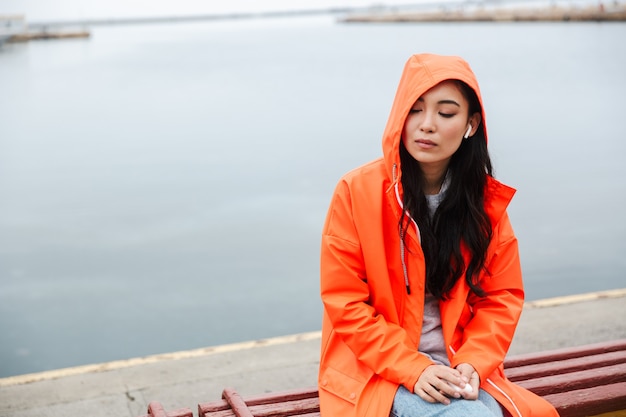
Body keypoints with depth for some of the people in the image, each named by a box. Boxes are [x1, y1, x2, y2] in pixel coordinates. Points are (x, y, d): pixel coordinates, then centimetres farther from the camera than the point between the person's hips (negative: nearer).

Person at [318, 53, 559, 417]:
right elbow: (344, 302, -10)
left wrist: (472, 364, -11)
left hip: (461, 368, 4)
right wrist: (413, 369, -17)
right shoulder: (358, 191, -10)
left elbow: (503, 296, 5)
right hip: (379, 369, -3)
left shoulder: (487, 199, 1)